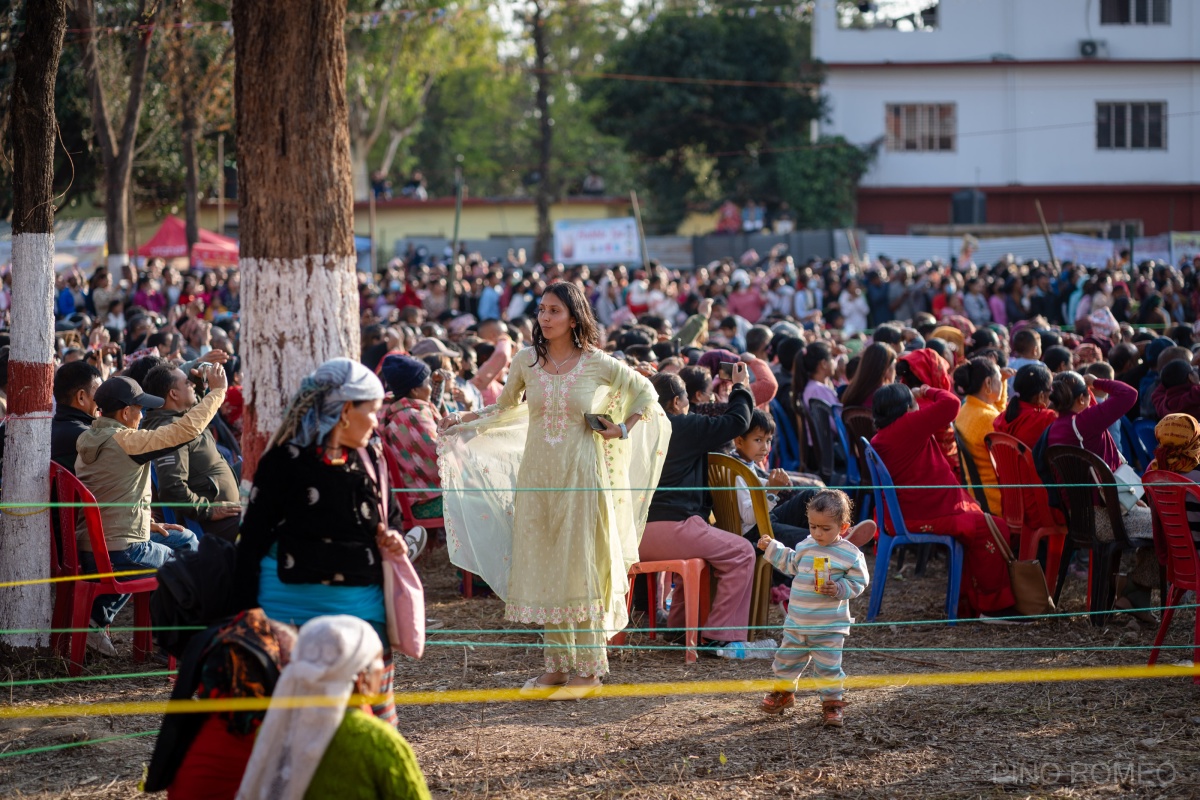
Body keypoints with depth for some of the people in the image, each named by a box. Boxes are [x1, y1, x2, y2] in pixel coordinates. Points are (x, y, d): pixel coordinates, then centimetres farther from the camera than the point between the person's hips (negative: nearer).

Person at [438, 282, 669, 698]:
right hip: (536, 476, 4)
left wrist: (624, 429, -1)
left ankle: (589, 668, 2)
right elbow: (506, 408, 18)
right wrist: (464, 420, 8)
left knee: (581, 566, -4)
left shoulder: (597, 364, -4)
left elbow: (645, 392, 10)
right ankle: (559, 664, 12)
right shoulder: (527, 361, 4)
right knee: (543, 569, 4)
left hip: (581, 476, -4)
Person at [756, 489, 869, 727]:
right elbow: (790, 564, 21)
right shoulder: (805, 546, 4)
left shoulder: (850, 554, -12)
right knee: (786, 658, 16)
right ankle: (784, 693, 37)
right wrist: (771, 548, 16)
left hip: (829, 626, -6)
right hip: (797, 622, 6)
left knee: (828, 667, -2)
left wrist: (839, 589, -23)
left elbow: (858, 582, -8)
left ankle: (832, 703, 12)